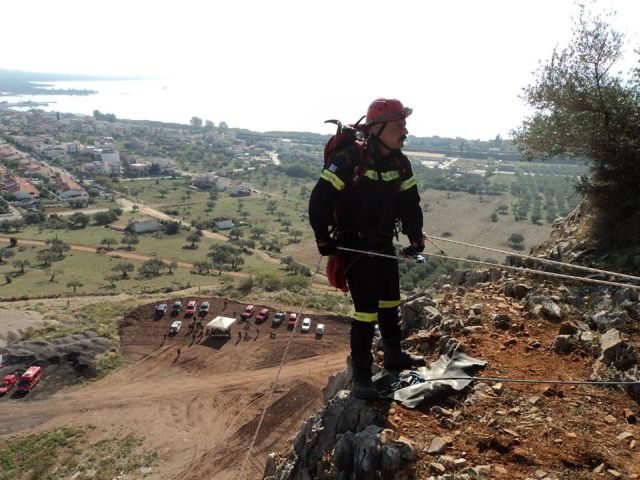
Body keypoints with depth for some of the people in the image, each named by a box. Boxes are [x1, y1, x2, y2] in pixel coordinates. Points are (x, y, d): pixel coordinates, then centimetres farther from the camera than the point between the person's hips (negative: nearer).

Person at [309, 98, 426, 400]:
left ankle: (393, 355, 40)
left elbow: (410, 203, 11)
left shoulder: (400, 163, -1)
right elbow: (319, 200, -20)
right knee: (366, 308, -9)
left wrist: (415, 237, 3)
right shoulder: (350, 160, -22)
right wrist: (323, 239, -16)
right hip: (353, 246, -7)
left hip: (384, 244, 7)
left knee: (390, 301, 19)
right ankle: (360, 376, 5)